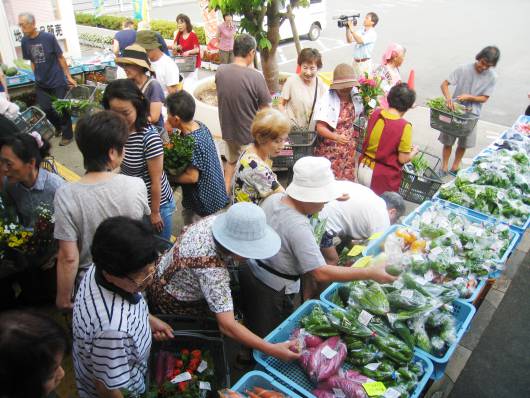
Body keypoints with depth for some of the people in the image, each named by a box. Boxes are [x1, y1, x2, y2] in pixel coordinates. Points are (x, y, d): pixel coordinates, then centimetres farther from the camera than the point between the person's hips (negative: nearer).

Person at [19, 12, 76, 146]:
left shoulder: (48, 37, -13)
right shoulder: (24, 41, 0)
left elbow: (60, 58, -7)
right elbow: (32, 62, 10)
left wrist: (68, 76, -6)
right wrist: (37, 77, 7)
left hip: (57, 81, -5)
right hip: (41, 84, 5)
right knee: (45, 109, 10)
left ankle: (67, 135, 18)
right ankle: (58, 126, 36)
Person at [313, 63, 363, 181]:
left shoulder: (354, 95, 1)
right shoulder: (327, 100, -18)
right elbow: (320, 127, -21)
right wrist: (336, 137, -34)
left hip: (349, 149, 6)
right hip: (330, 150, -6)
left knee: (348, 180, 13)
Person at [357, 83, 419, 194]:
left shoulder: (375, 114, -3)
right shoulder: (404, 126, -19)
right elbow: (403, 159, -14)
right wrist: (414, 150, 7)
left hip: (363, 169, 5)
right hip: (383, 177, -5)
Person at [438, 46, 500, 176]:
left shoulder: (492, 77, -9)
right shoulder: (463, 69, -14)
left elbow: (484, 98, -6)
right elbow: (444, 84, -12)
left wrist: (469, 97, -24)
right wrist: (448, 97, -31)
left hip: (472, 114, 2)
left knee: (463, 143, 13)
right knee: (448, 141, 7)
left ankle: (455, 167, 31)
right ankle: (444, 167, 22)